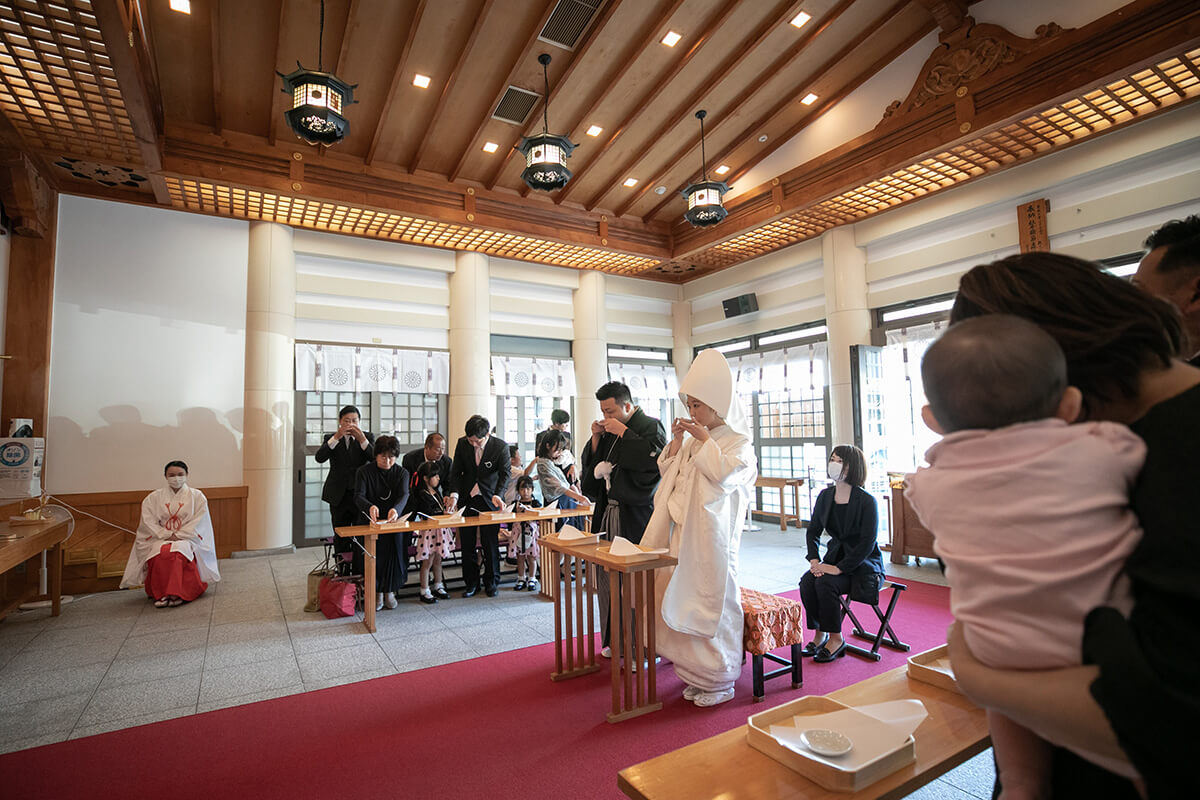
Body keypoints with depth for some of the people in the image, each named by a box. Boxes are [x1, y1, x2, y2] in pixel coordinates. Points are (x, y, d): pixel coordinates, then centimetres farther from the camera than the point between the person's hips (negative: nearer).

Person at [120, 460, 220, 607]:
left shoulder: (197, 496, 8)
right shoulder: (153, 497, 13)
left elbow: (199, 522, 0)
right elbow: (149, 522, 5)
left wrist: (179, 535, -10)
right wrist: (166, 535, -10)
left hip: (188, 538, -2)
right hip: (161, 538, 2)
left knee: (179, 551, -36)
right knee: (159, 554, -33)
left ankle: (177, 594, -34)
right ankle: (160, 594, -25)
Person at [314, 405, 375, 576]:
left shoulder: (368, 437, 4)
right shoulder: (331, 438, 5)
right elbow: (319, 457, -12)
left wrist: (362, 440, -21)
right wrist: (337, 437, -22)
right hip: (338, 496, 2)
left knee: (360, 539, -6)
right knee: (341, 539, 12)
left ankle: (359, 577, 1)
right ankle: (343, 576, 24)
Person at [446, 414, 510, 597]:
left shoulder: (500, 446, -16)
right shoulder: (462, 444, -7)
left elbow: (505, 473, -16)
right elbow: (456, 471, -3)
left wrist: (497, 495, -32)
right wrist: (454, 494, -18)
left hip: (489, 500, -3)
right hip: (467, 499, 3)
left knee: (491, 544, 3)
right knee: (467, 544, 8)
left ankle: (491, 583, 20)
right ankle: (471, 583, 22)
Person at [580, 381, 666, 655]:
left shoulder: (650, 425, -4)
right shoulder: (609, 431, 16)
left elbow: (654, 457, -22)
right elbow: (590, 465, 18)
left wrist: (623, 432, -16)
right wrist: (596, 439, 3)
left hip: (635, 516, -7)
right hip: (608, 513, 7)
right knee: (609, 578, 10)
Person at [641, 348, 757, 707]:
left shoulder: (738, 442, -5)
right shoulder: (694, 440, 14)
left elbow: (724, 473, -22)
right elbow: (666, 469, 16)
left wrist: (704, 439, -15)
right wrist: (676, 442, 2)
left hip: (712, 535, -7)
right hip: (683, 532, 7)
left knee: (712, 602, 0)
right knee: (687, 600, 12)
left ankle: (719, 681, 17)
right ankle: (697, 674, 28)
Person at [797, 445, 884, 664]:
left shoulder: (866, 501, -16)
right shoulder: (825, 496, 2)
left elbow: (867, 543, -20)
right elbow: (813, 531, 7)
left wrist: (839, 568, -25)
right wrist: (814, 560, -9)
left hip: (863, 564, -5)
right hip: (835, 557, 5)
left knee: (825, 583, -28)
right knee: (807, 581, -22)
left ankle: (836, 638, -8)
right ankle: (819, 634, -3)